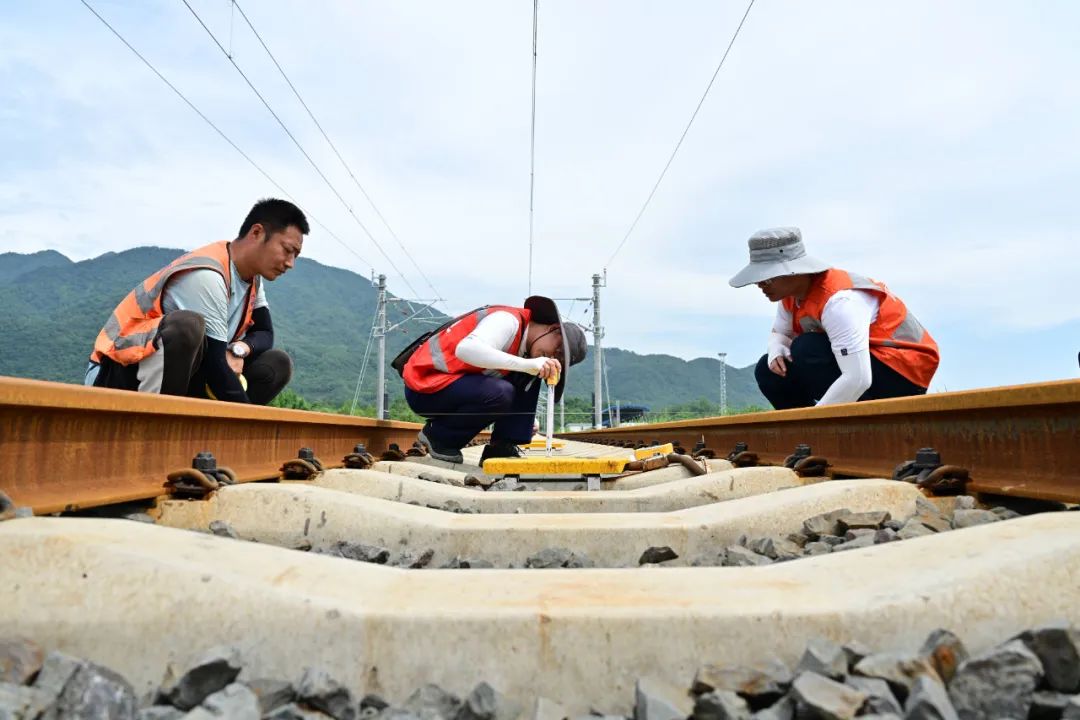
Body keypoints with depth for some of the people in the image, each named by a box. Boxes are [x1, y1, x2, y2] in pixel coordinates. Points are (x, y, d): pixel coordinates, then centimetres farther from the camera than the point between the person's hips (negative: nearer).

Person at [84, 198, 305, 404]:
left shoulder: (251, 277, 3)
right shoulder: (206, 276, -23)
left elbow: (264, 333, 7)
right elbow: (214, 365, -26)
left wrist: (240, 349, -18)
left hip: (178, 379, 8)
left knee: (277, 365, -5)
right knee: (188, 325, -36)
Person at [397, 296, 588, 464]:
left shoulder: (527, 345, 10)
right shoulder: (509, 320, -19)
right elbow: (466, 349, -35)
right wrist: (527, 364, -39)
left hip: (461, 388, 9)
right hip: (424, 387, -9)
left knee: (529, 377, 0)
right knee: (500, 394, -31)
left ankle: (501, 449, -1)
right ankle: (439, 435, -6)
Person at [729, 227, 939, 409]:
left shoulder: (838, 302, -29)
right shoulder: (791, 295, -4)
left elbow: (857, 380, -35)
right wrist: (776, 351, -16)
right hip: (855, 362, 8)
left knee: (806, 351, -29)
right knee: (770, 371, -3)